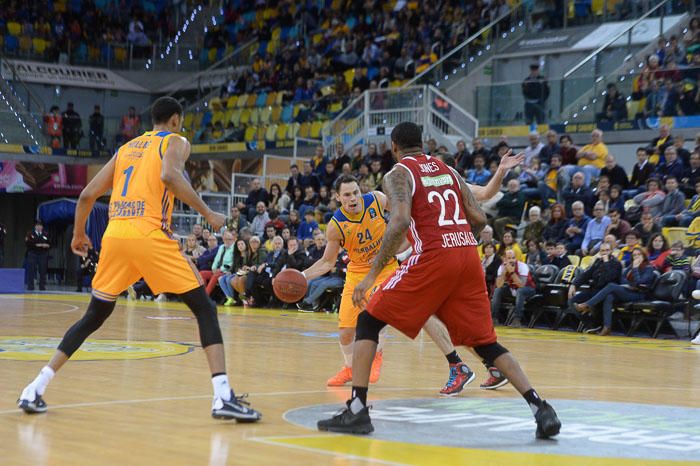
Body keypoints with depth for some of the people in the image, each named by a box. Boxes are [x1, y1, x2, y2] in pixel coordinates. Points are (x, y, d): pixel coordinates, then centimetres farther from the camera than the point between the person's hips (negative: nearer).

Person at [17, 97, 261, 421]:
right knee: (204, 308, 2)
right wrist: (208, 214, -10)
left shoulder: (127, 148, 25)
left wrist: (78, 234, 36)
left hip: (114, 236, 6)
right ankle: (223, 395, -12)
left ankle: (35, 390, 14)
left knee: (94, 317, 20)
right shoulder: (176, 142, 9)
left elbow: (88, 194, 21)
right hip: (149, 236, -6)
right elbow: (170, 176, -15)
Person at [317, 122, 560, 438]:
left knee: (368, 322, 8)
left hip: (432, 258, -5)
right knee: (485, 343, 14)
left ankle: (356, 410, -1)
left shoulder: (398, 174, 4)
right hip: (468, 256, 6)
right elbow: (479, 219, 16)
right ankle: (541, 409, 0)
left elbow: (400, 222, -14)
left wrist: (372, 274, -12)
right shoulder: (449, 171, 22)